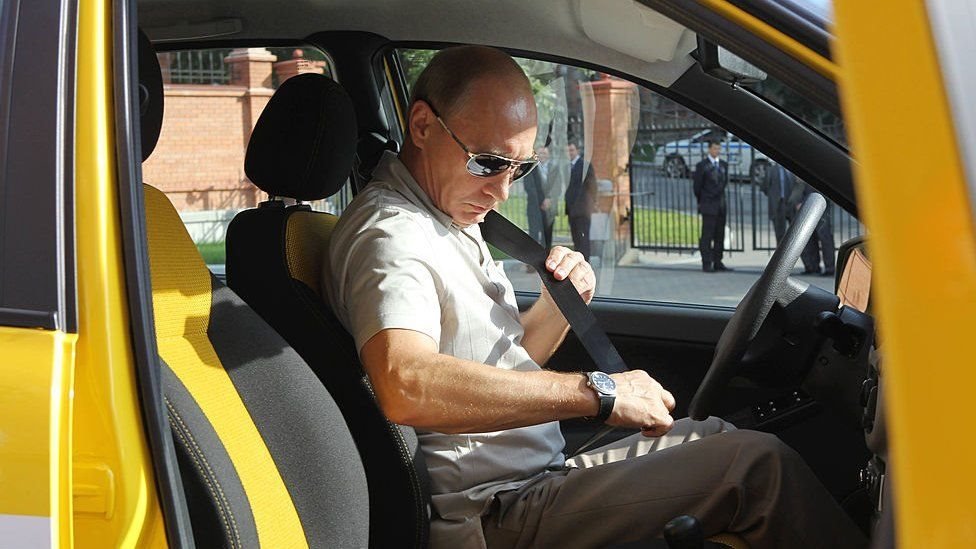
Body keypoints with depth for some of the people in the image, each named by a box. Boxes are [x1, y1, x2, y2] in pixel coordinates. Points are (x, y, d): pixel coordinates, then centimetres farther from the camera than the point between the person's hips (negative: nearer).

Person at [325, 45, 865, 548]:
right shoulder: (389, 233, -17)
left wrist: (556, 306, 1)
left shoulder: (449, 221, 16)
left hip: (531, 479, 10)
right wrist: (597, 392, -31)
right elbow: (407, 387, -36)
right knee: (757, 465, -13)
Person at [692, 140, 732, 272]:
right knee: (707, 236, -7)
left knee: (720, 236, 6)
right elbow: (697, 186, -1)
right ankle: (706, 264, -6)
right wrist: (701, 202, 6)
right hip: (708, 206, -6)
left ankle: (718, 263, 11)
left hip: (721, 205, 6)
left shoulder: (724, 165, 11)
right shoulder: (702, 165, -6)